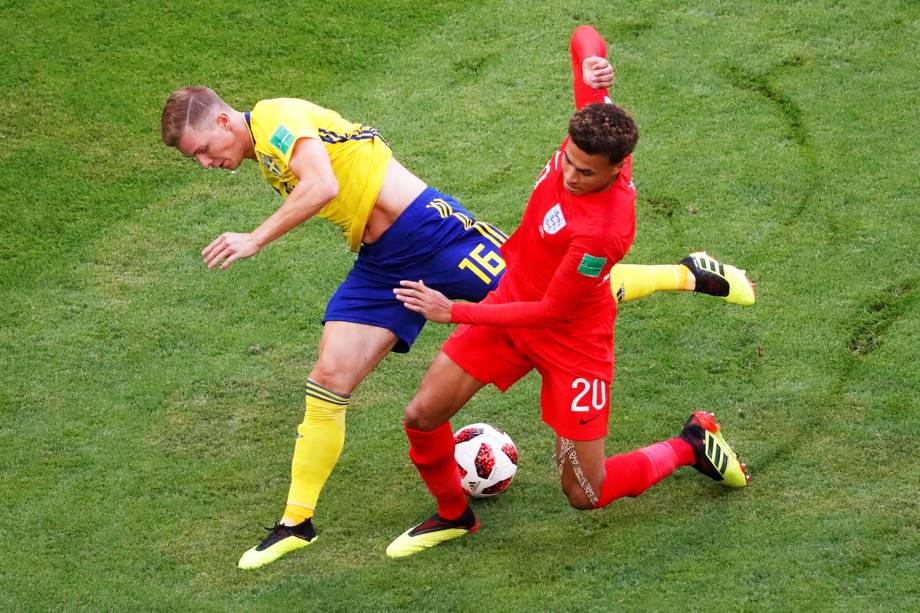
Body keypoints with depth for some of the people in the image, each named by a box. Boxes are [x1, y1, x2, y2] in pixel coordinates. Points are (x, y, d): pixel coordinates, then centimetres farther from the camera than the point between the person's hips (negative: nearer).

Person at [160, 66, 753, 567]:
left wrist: (255, 240, -23)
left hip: (426, 230, -9)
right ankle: (296, 523, 11)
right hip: (379, 268, 9)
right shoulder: (265, 159, 17)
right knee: (328, 382, 2)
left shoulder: (276, 117, -13)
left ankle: (691, 275, 13)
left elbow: (322, 187, -28)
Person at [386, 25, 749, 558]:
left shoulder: (605, 231, -37)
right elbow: (586, 37, -3)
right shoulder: (592, 123, -19)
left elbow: (549, 311, -25)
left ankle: (692, 445, 28)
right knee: (423, 416, -1)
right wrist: (589, 63, -28)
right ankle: (454, 515, 28)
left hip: (569, 337, -6)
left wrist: (454, 312, -21)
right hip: (512, 296, 7)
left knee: (587, 495, 2)